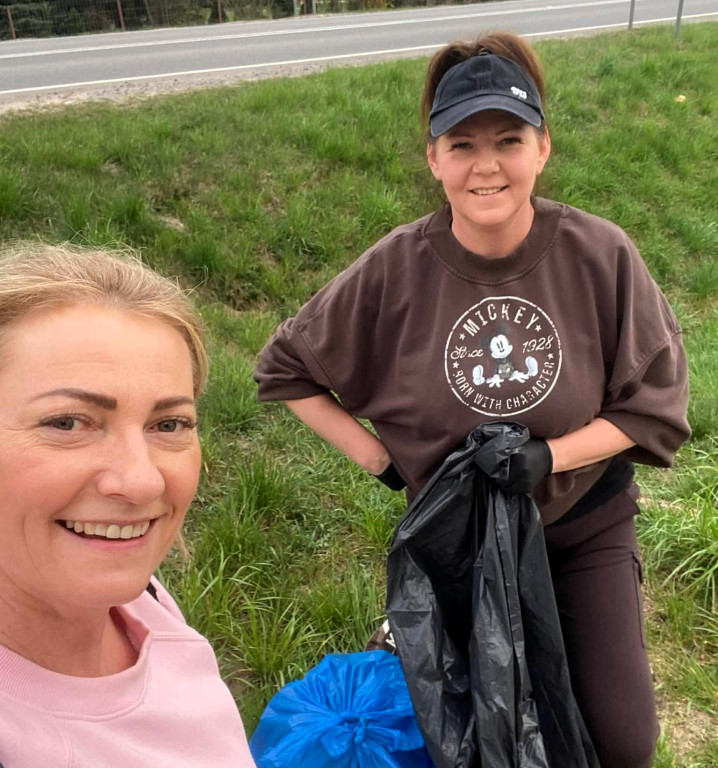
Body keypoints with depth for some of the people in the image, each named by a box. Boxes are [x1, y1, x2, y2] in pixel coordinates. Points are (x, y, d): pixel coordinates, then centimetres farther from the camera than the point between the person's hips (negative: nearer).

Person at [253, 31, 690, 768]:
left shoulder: (600, 255, -18)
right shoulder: (395, 267, -18)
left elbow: (654, 406, -9)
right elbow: (286, 370, -6)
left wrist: (548, 455, -23)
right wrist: (377, 457, -10)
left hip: (584, 526, 1)